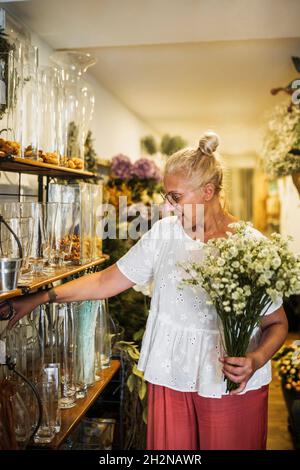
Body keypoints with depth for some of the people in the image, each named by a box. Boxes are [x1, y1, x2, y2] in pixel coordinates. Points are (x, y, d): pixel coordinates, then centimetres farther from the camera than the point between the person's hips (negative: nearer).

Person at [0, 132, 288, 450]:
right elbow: (106, 282, 1)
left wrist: (255, 360, -23)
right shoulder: (164, 233, -2)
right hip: (170, 376, 3)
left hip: (234, 384, -2)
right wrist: (41, 298, -2)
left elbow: (277, 323, -4)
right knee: (169, 445, 13)